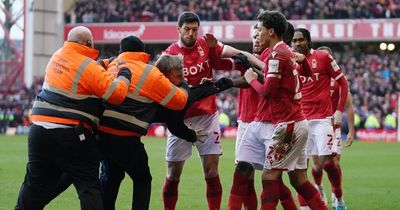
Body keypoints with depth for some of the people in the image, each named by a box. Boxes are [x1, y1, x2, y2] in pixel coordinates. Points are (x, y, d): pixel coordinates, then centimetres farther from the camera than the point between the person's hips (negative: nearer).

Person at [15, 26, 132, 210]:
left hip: (39, 130, 6)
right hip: (71, 136, -6)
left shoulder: (57, 56, 9)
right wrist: (124, 73, 2)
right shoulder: (89, 68, -12)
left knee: (34, 185, 14)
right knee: (89, 186, 1)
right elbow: (116, 94, -15)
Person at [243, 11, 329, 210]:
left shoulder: (277, 55, -13)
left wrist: (252, 79, 2)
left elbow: (267, 91, -13)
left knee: (270, 175, -7)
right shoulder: (287, 52, 17)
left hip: (287, 124, -9)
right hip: (298, 122, 9)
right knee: (298, 179, 10)